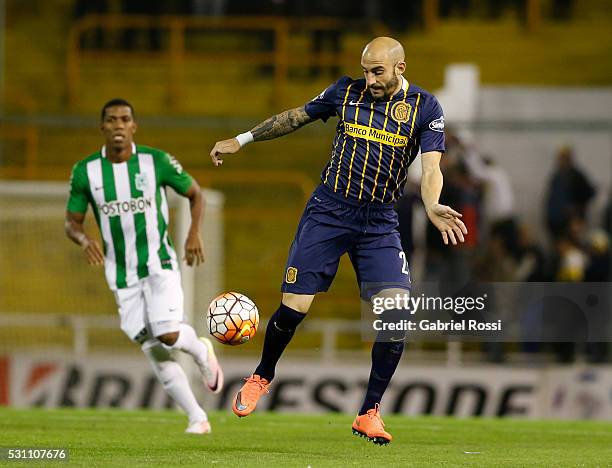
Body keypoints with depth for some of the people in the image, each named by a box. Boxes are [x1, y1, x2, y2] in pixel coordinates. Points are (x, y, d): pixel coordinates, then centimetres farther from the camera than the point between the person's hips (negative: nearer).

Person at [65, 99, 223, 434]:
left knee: (168, 335, -22)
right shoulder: (85, 171, -5)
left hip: (159, 264, -3)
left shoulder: (157, 161, -9)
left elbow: (194, 193, 5)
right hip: (122, 275, 3)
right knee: (155, 352, 1)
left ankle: (201, 351, 13)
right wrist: (85, 240, -21)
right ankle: (197, 417, 13)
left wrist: (194, 233, -12)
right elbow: (71, 223, 3)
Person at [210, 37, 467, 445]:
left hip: (380, 221, 0)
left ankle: (369, 414, -3)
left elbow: (431, 168, -13)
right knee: (293, 308, -5)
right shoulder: (347, 91, 2)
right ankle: (262, 377, 25)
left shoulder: (425, 108, -3)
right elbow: (295, 118, 16)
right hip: (328, 211, 0)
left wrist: (433, 208, -33)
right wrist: (241, 140, 16)